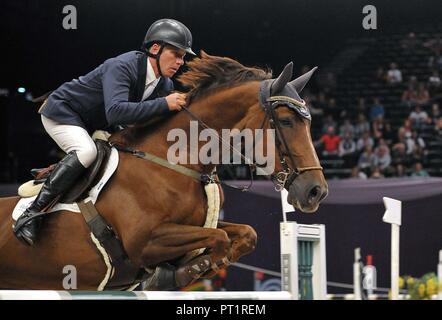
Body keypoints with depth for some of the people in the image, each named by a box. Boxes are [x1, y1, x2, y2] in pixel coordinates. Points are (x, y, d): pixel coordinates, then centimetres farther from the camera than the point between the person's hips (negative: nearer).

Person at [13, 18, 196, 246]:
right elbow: (115, 111, -49)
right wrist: (164, 104, -48)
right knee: (86, 151, -35)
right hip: (62, 112, -9)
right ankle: (31, 214, -35)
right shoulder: (122, 67, -33)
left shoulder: (165, 85, -8)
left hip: (95, 125, 9)